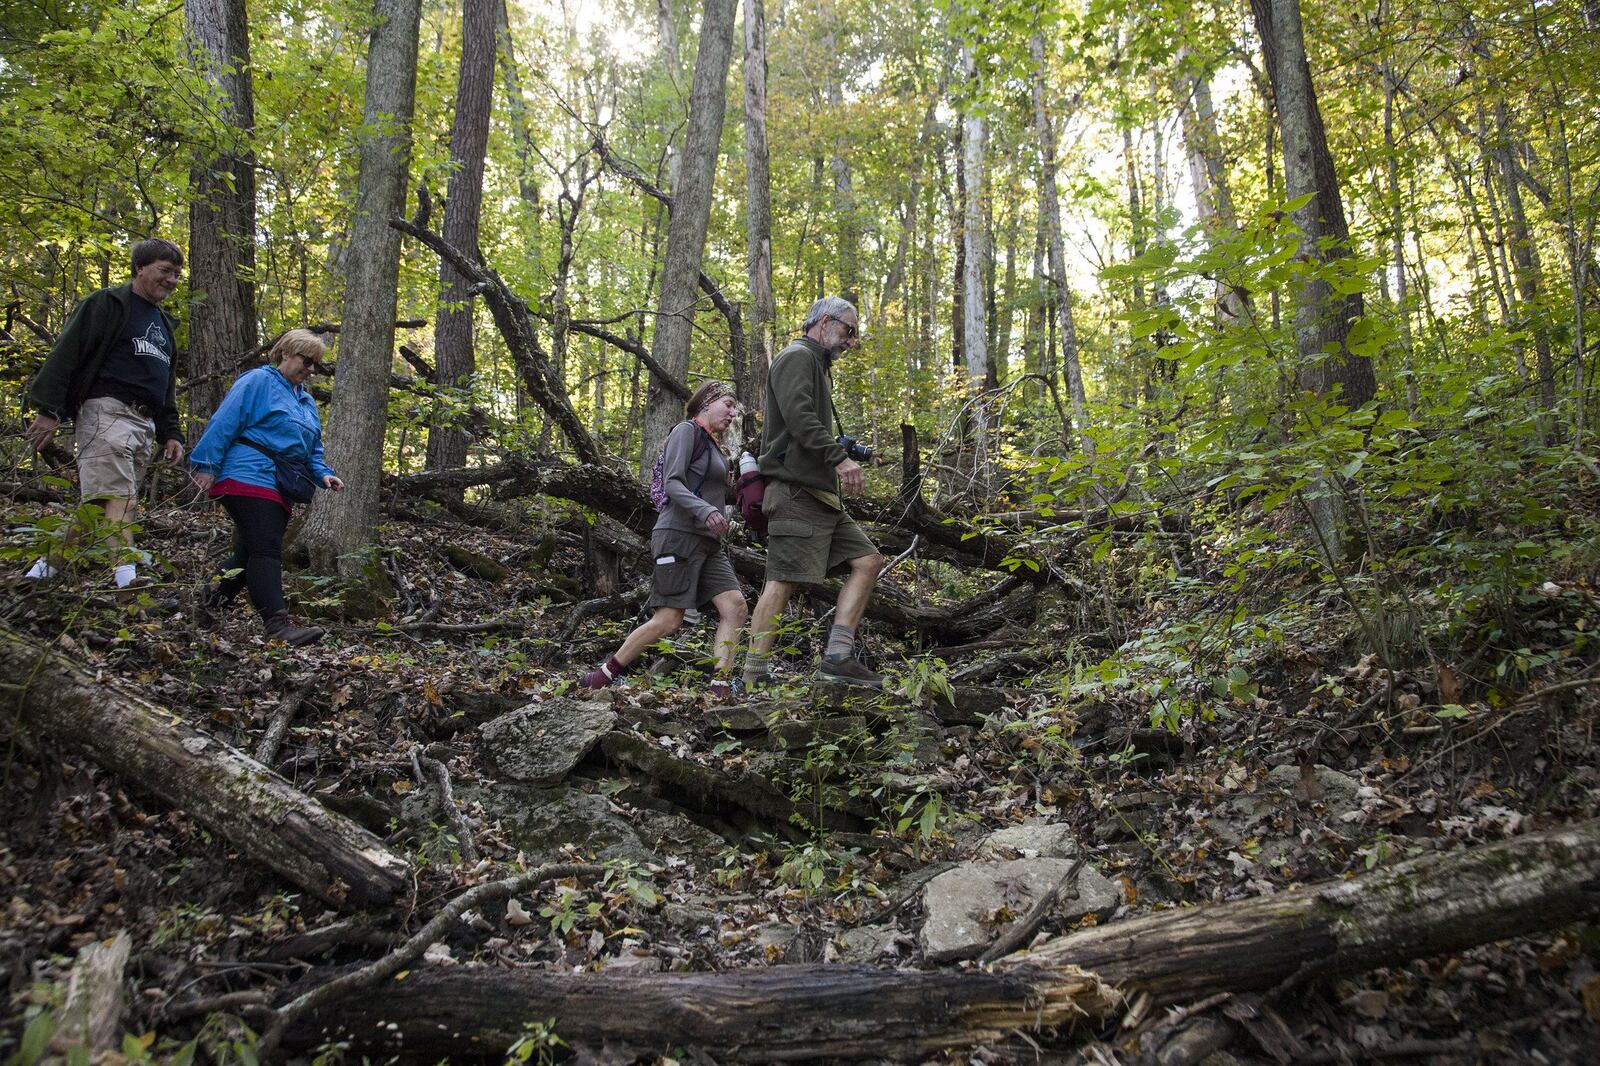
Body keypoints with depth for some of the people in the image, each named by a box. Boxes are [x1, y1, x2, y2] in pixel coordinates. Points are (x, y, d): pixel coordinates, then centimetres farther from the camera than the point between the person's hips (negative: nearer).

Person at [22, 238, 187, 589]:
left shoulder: (164, 325, 26)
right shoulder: (108, 303, 2)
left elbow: (167, 385, 30)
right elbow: (65, 353, -7)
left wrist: (171, 433, 20)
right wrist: (48, 409, -16)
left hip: (144, 424, 8)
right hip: (106, 411, -8)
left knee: (98, 502, 5)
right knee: (119, 499, -20)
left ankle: (48, 569, 16)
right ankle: (127, 578, -29)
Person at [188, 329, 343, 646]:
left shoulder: (306, 402, 22)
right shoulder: (258, 382, -3)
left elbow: (312, 451, 23)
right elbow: (224, 424, -9)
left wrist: (323, 474, 4)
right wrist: (208, 466, -14)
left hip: (280, 489, 9)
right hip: (249, 478, -9)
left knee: (250, 554, 10)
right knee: (266, 551, -15)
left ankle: (207, 607, 23)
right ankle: (278, 625, -21)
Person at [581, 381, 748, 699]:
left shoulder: (712, 444, 23)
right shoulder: (686, 431, -3)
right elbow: (673, 485, -16)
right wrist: (705, 511, -30)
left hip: (708, 542, 9)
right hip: (679, 535, -9)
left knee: (735, 608, -8)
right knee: (668, 619, -10)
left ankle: (720, 690, -11)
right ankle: (603, 676, 3)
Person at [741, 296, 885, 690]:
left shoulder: (817, 366, 29)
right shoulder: (796, 357, -3)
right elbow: (798, 416, -20)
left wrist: (845, 455, 19)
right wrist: (839, 457, -26)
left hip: (822, 494, 10)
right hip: (796, 490, -10)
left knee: (868, 560, 3)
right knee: (783, 580, -12)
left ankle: (837, 657, -3)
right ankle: (754, 678, -10)